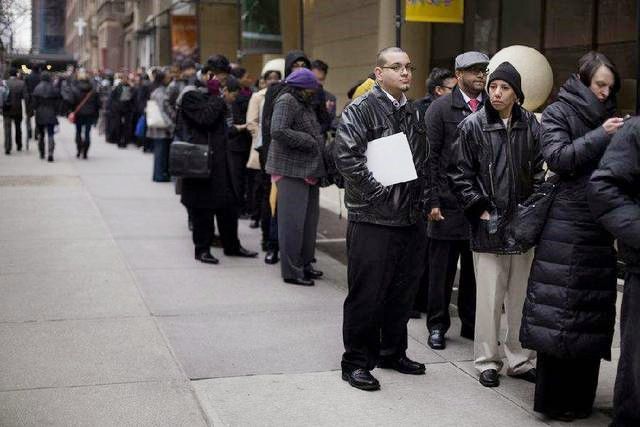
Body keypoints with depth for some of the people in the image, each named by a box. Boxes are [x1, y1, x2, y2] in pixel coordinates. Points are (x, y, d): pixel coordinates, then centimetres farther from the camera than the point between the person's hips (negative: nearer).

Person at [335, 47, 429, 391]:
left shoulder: (411, 113, 16)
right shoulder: (361, 109, -10)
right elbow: (346, 156, -19)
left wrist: (421, 198, 12)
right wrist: (379, 191, -17)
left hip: (409, 218, 8)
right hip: (372, 218, -8)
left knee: (403, 291, 15)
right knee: (367, 293, -2)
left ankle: (393, 352, 30)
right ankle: (356, 361, 10)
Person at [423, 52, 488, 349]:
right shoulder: (441, 108, 0)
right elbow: (431, 157, -3)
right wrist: (433, 201, -8)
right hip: (448, 203, -3)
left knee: (475, 267, 9)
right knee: (441, 267, 5)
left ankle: (471, 324, 22)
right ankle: (437, 325, 17)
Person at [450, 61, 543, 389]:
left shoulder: (530, 126, 5)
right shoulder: (473, 126, -3)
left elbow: (538, 172, 13)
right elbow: (460, 174, -1)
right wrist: (480, 209, -5)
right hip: (488, 226, -3)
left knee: (521, 297, 10)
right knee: (489, 297, -1)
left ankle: (520, 359, 22)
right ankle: (487, 361, 13)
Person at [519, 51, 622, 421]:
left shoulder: (607, 117, 15)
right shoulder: (557, 113, 2)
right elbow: (558, 157, -12)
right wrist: (600, 136, -14)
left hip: (600, 228, 5)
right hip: (566, 227, -5)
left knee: (590, 314, 7)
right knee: (559, 311, -4)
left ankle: (580, 396, 15)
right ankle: (554, 399, 4)